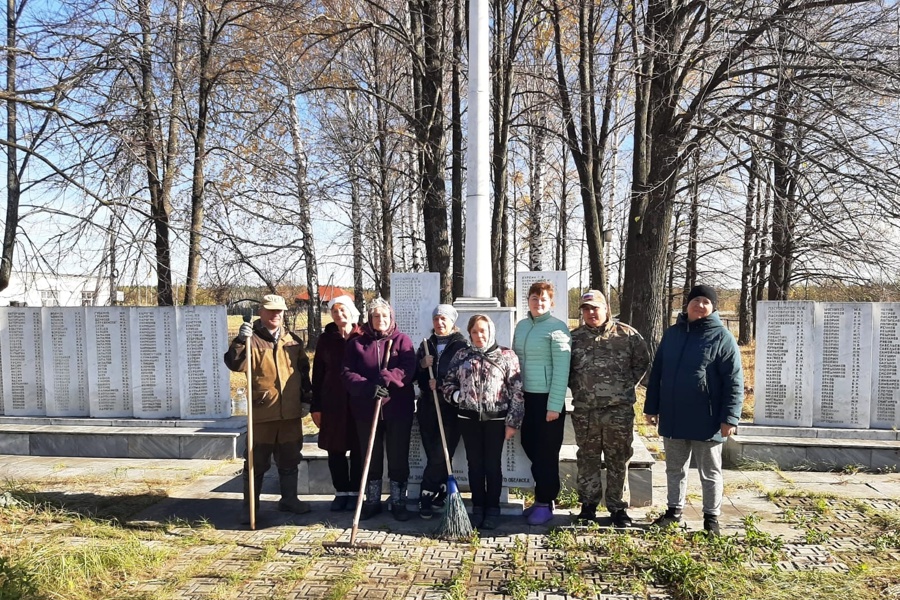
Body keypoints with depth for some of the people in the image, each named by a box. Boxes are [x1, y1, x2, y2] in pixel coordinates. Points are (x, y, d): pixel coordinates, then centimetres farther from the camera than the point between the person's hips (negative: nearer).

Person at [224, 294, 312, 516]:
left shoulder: (294, 341, 10)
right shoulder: (252, 340, -3)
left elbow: (304, 372, 14)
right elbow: (234, 364, -18)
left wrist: (306, 399, 10)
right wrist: (240, 340, -32)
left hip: (291, 412, 4)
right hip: (262, 412, -4)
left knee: (290, 459, 15)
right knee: (257, 461, 6)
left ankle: (289, 499, 28)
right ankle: (250, 504, 19)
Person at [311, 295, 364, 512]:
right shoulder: (326, 339, 6)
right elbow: (317, 374, 7)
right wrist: (316, 406, 4)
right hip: (332, 403, 3)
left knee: (358, 449, 5)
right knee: (335, 450, 7)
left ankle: (355, 492, 18)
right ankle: (341, 491, 21)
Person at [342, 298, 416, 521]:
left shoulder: (402, 340, 3)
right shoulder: (356, 343, 6)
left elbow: (408, 369, -11)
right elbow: (347, 373, -4)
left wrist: (386, 378, -27)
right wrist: (368, 387, -20)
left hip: (398, 409, -1)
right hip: (366, 409, 2)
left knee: (398, 457, 5)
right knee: (371, 458, 12)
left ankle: (398, 502, 20)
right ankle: (372, 502, 26)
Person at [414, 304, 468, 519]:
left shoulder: (462, 345, -1)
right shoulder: (426, 345, 14)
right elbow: (415, 376, 14)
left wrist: (441, 384, -14)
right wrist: (422, 365, -5)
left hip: (451, 407, -4)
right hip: (427, 406, 4)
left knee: (440, 455, -6)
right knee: (434, 455, 4)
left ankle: (426, 497, 6)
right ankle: (440, 495, 17)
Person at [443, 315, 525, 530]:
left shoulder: (507, 355, 0)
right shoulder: (461, 355, 8)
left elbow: (516, 391, -3)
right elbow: (448, 382, 15)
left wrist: (513, 422, -7)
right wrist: (455, 395, -7)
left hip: (496, 419, -2)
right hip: (469, 418, 2)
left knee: (492, 464, 5)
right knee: (475, 464, 10)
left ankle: (493, 510, 19)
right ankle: (478, 508, 22)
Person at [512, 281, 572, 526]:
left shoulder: (557, 328, -11)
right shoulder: (521, 326, 10)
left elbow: (561, 369, -14)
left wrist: (554, 405, -17)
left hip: (547, 398, -7)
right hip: (525, 397, 7)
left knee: (546, 451, 3)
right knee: (529, 446, 14)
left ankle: (545, 503, 17)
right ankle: (544, 494, 30)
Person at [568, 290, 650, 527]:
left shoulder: (627, 334, 0)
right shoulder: (575, 338, 5)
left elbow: (642, 361, 7)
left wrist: (627, 385, 2)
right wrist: (577, 388, 4)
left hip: (619, 410, -1)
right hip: (584, 411, 2)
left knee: (618, 460, 8)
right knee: (588, 459, 11)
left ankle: (617, 507, 20)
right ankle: (588, 505, 24)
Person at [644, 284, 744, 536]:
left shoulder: (722, 337, -6)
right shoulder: (672, 333, 8)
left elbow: (734, 382, -10)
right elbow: (656, 374, 11)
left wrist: (729, 417, -16)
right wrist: (651, 407, 10)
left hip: (706, 421, -4)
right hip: (672, 418, 5)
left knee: (710, 472, 11)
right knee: (675, 469, 17)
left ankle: (711, 517, 24)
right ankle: (674, 510, 31)